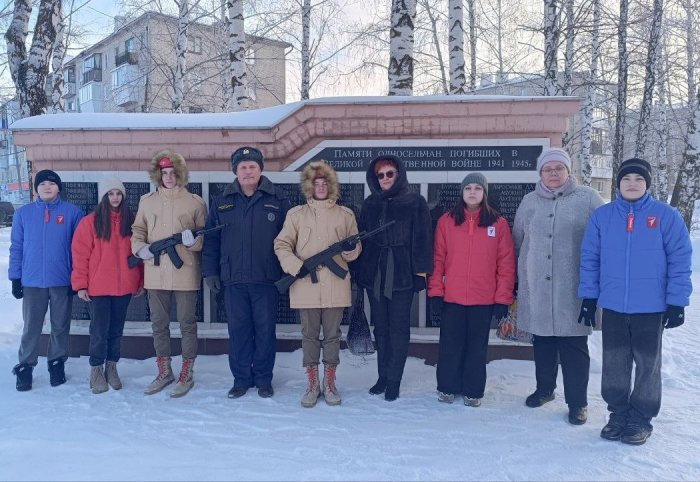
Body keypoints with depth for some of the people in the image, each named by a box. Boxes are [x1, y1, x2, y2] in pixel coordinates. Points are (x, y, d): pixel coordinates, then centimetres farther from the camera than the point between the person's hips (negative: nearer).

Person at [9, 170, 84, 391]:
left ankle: (57, 365, 23)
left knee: (60, 326, 10)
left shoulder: (72, 212, 0)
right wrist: (15, 278, 2)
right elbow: (16, 247, 6)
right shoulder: (23, 213, 5)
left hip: (63, 281, -1)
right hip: (32, 282, 1)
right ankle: (25, 367, 18)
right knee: (31, 328, 7)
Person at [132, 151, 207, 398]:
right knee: (159, 324, 13)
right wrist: (140, 247, -6)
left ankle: (187, 374, 17)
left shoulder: (195, 202, 0)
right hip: (155, 274, 4)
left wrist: (193, 240, -18)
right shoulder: (147, 201, 10)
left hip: (185, 274, -3)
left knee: (187, 324, 4)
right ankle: (164, 372, 28)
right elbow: (138, 231, 14)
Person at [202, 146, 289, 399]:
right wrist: (210, 272, 4)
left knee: (266, 330, 6)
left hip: (267, 279, -2)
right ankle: (241, 378, 21)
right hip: (233, 279, 2)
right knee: (238, 330, 8)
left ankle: (263, 379, 20)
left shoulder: (278, 200, 1)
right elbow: (211, 240, 9)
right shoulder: (223, 202, 7)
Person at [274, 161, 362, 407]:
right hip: (305, 286, 0)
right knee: (309, 336, 8)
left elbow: (355, 250, 11)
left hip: (335, 286, 1)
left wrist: (351, 248, -13)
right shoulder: (296, 214, 6)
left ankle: (330, 384, 22)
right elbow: (281, 245, 4)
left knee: (332, 336, 8)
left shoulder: (345, 214, 8)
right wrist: (296, 266, -11)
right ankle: (312, 385, 20)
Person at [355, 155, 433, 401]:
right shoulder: (370, 204, 12)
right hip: (374, 274, 4)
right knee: (381, 327, 12)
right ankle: (383, 376, 24)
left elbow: (422, 237, -4)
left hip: (402, 275, -4)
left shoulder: (415, 202, 0)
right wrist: (361, 269, 8)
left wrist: (421, 268, -11)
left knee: (399, 329, 3)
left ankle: (394, 380, 12)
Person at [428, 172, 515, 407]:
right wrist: (436, 290, -2)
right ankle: (447, 387, 24)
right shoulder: (446, 221, 2)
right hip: (451, 297, 0)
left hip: (484, 299, 0)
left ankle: (473, 391, 24)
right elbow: (438, 258, 3)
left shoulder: (498, 223, 0)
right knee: (450, 345, 9)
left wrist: (503, 298, -4)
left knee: (477, 347, 10)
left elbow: (506, 264, 0)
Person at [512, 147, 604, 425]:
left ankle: (577, 402, 16)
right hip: (536, 289, 3)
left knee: (574, 347, 3)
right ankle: (544, 389, 33)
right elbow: (517, 242, 16)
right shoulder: (529, 202, 10)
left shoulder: (587, 199, 0)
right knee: (542, 344, 15)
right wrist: (519, 278, 17)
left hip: (572, 290, -3)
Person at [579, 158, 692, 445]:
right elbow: (589, 259, 3)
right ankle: (618, 414, 29)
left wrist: (677, 302, -8)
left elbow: (680, 260, -5)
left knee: (647, 365, 12)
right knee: (614, 365, 12)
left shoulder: (666, 216, -5)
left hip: (651, 307, -2)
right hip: (612, 307, 2)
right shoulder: (602, 216, 1)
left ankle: (641, 419, 26)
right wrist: (588, 297, 1)